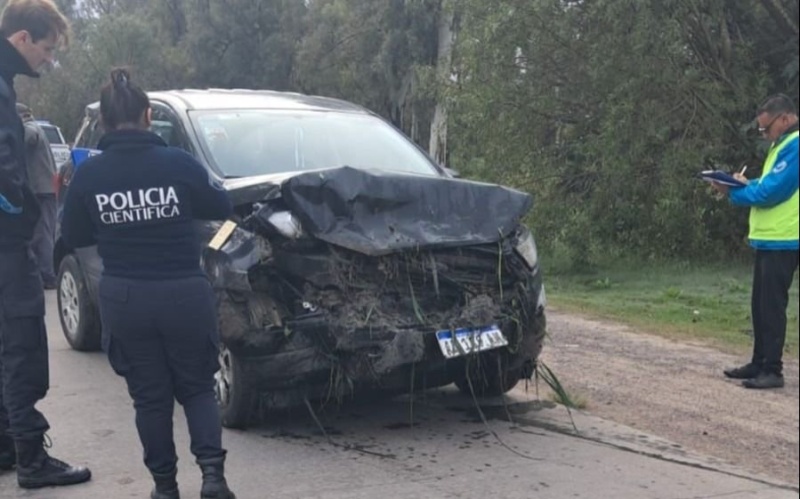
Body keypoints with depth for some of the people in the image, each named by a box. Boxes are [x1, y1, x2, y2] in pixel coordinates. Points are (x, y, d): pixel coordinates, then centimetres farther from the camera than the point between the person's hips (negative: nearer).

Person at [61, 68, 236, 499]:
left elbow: (73, 236, 5)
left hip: (124, 299, 1)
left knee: (149, 395, 14)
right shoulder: (177, 163, -9)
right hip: (184, 293, 0)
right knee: (197, 388, 14)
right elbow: (221, 208, 4)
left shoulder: (89, 174, -5)